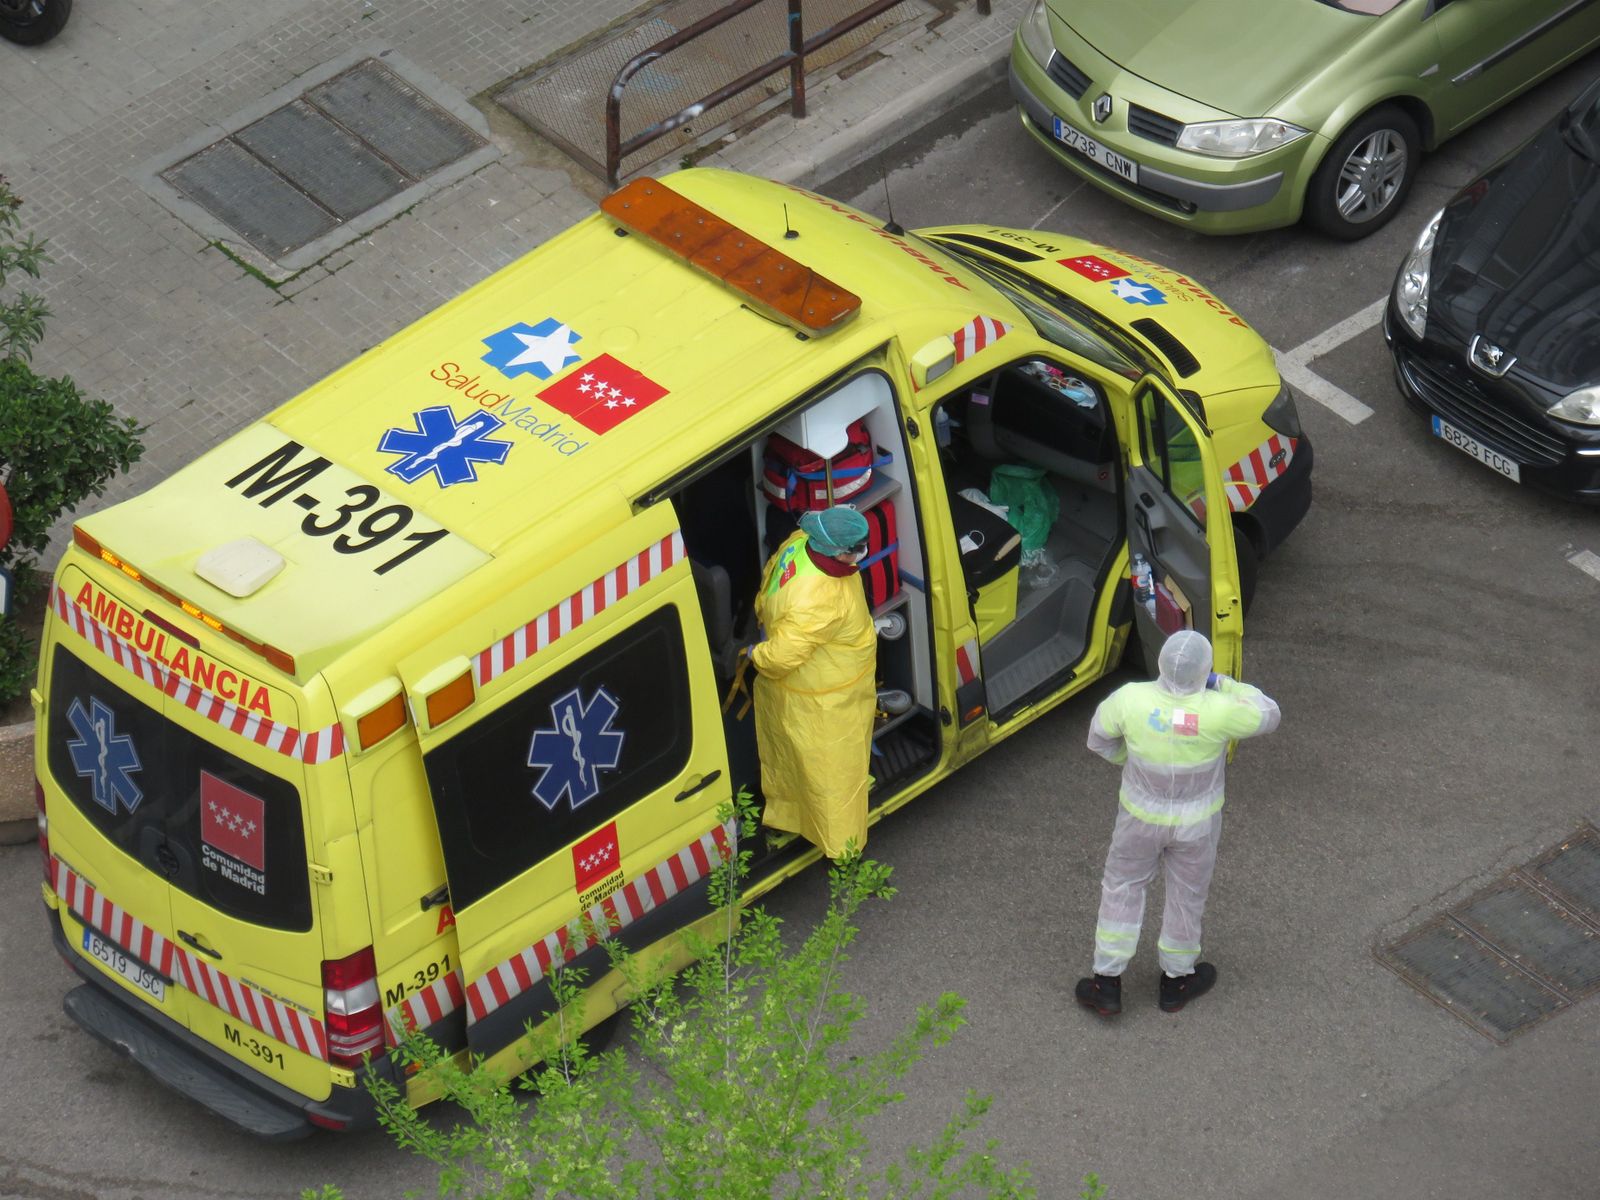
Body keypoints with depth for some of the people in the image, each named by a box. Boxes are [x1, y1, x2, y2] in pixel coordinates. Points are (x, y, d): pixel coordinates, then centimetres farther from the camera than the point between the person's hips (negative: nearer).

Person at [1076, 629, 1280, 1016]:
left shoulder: (1131, 700, -28)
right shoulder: (1218, 712, -32)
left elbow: (1099, 738, -7)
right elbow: (1268, 715, -11)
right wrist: (1222, 684, -6)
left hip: (1141, 816, 1)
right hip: (1197, 823, -1)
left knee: (1121, 889, 23)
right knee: (1187, 895, 23)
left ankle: (1107, 984, 29)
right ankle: (1176, 982, 42)